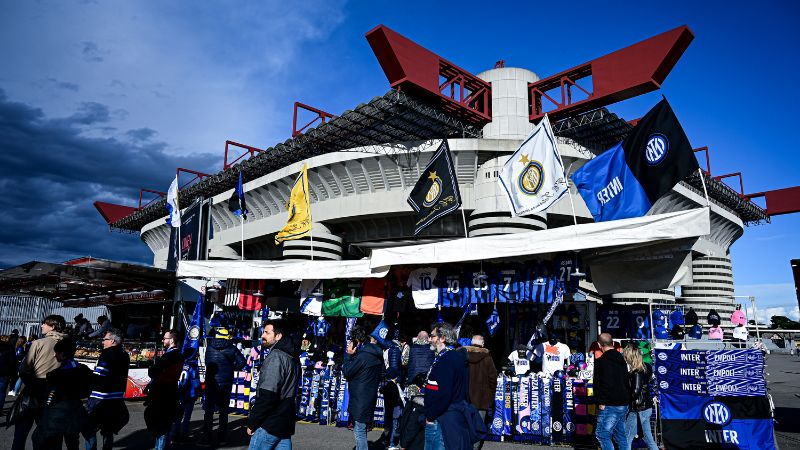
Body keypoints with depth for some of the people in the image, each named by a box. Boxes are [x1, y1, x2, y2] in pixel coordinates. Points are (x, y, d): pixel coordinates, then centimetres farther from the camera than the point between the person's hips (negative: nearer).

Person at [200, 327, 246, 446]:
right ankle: (222, 437, 16)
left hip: (211, 382, 0)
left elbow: (206, 363, 6)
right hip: (226, 384, 0)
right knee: (223, 410, 11)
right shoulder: (232, 349, -6)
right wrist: (232, 368, 6)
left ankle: (206, 437, 6)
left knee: (209, 410, 6)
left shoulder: (209, 347, -2)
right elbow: (242, 362, -10)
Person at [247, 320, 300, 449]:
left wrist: (252, 423, -12)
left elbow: (267, 396, -22)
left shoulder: (275, 356, -16)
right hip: (286, 423, 8)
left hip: (269, 425, -8)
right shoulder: (292, 357, 12)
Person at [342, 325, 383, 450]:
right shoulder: (377, 354, 5)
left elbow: (346, 372, -13)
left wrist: (349, 355, -6)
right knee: (361, 430, 22)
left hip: (360, 400, -9)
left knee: (359, 431, -1)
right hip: (370, 396, 9)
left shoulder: (362, 356, -22)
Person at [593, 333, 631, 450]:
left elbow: (598, 384, -17)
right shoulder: (621, 360, 13)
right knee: (620, 434, 16)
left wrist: (600, 402, -10)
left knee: (602, 434, -4)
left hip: (610, 405, -8)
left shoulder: (601, 361, -13)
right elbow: (626, 381, 18)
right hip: (623, 404, 8)